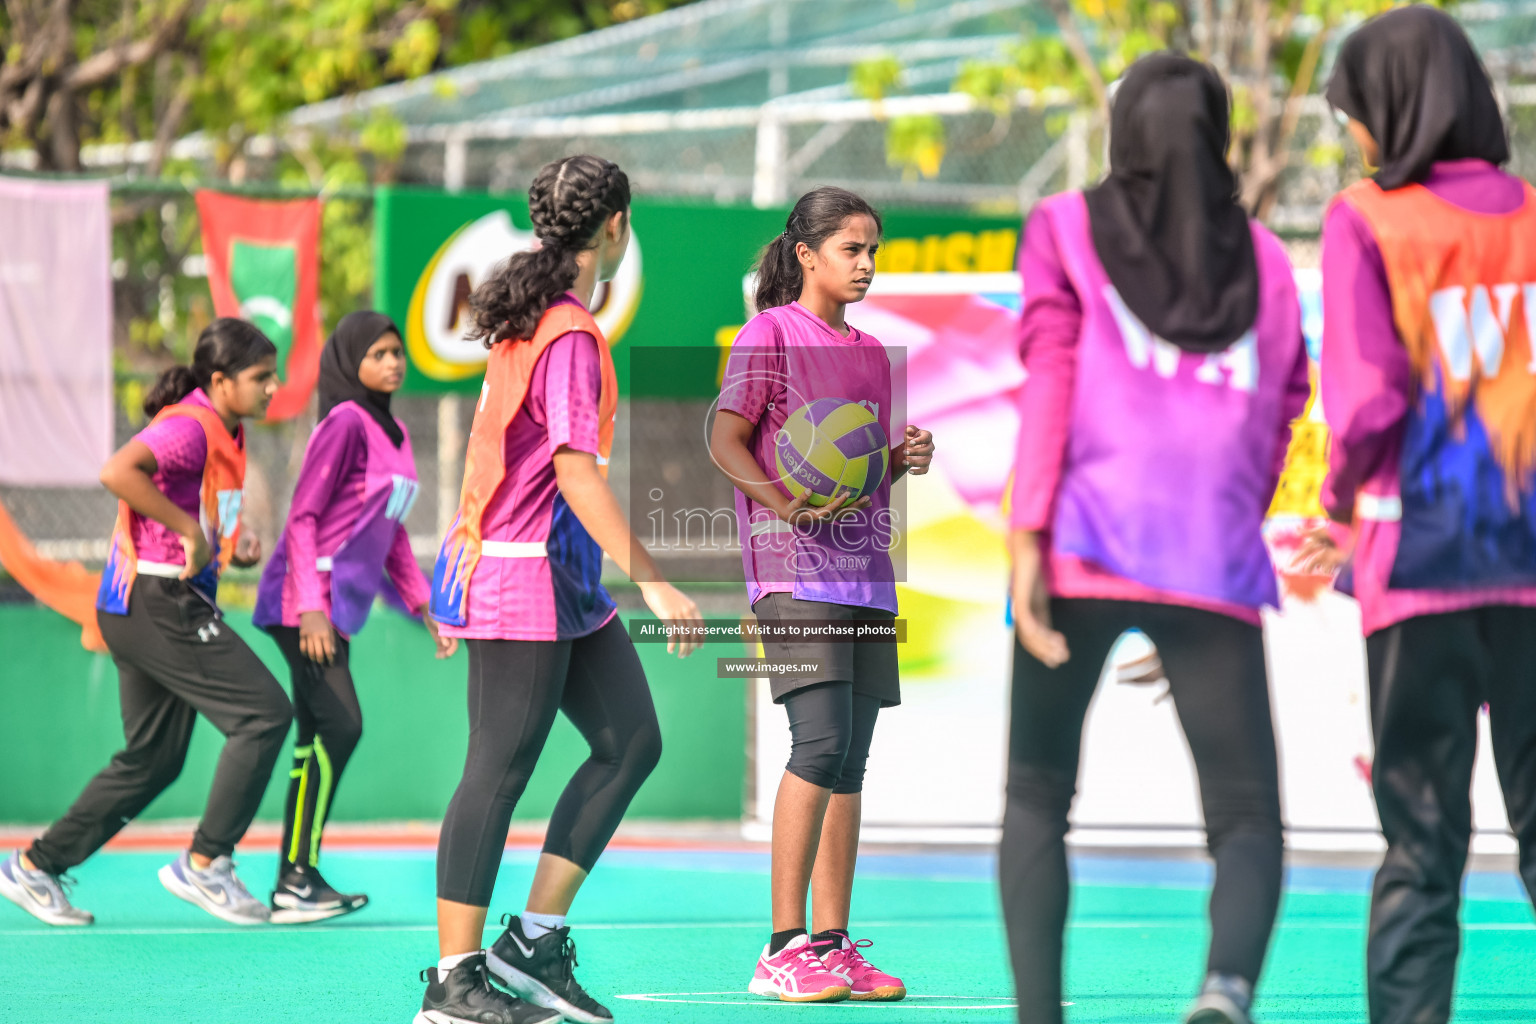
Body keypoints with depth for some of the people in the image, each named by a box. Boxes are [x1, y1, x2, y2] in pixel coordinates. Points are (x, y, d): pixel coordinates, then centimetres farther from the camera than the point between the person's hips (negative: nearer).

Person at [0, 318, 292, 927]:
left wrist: (231, 547, 10)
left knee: (154, 760, 14)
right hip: (157, 601, -10)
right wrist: (190, 530, -29)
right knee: (264, 713, -12)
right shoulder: (188, 427, -17)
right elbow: (118, 473, -34)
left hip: (173, 605, 10)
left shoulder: (222, 433, 14)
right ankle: (205, 864, -6)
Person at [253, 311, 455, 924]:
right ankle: (295, 883, -15)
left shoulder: (394, 433, 17)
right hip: (306, 602, -9)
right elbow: (303, 515, -13)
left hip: (338, 608, 9)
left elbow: (392, 531, 25)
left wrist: (425, 608, 22)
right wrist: (311, 607, -20)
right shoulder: (346, 423, -10)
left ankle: (299, 882, 9)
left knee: (318, 738, 7)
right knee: (340, 725, -15)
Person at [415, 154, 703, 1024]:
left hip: (563, 578, 10)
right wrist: (654, 579, -24)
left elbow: (491, 444, 22)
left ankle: (535, 941, 9)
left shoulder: (527, 317, 13)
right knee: (499, 773, -6)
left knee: (632, 740, 8)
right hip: (527, 573, -10)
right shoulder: (569, 333, -17)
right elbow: (575, 470, -23)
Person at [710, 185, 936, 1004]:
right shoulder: (771, 334, -2)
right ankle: (784, 949, -14)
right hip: (792, 568, -7)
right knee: (820, 744, -17)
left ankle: (835, 945, 9)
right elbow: (724, 440, -7)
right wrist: (784, 500, -21)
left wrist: (907, 460, 5)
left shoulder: (870, 353, 19)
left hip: (864, 569, 8)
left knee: (850, 761, 5)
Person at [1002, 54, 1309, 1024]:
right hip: (1216, 565, 1)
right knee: (1248, 817, 2)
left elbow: (1050, 374, -2)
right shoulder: (1263, 258, 17)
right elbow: (1278, 421, 15)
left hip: (1084, 548, -1)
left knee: (1038, 796, 15)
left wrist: (1027, 536, -9)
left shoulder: (1066, 228, 11)